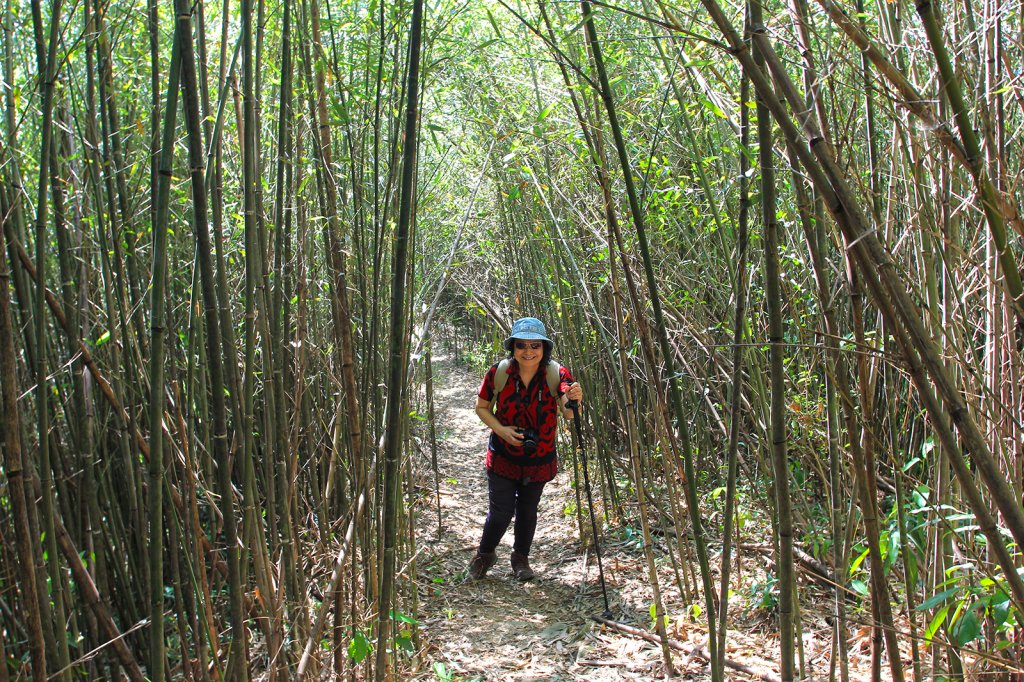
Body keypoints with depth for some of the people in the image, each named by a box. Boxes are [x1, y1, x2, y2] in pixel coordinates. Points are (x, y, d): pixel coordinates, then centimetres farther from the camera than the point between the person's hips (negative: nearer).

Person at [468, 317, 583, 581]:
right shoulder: (498, 373, -18)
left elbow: (568, 413, -33)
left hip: (539, 459, 1)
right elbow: (482, 407, -3)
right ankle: (485, 554, 34)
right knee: (501, 512, 3)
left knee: (527, 511, 18)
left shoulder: (556, 374, -20)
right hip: (503, 457, -1)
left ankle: (521, 557, 44)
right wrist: (500, 429, -20)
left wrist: (573, 400, -57)